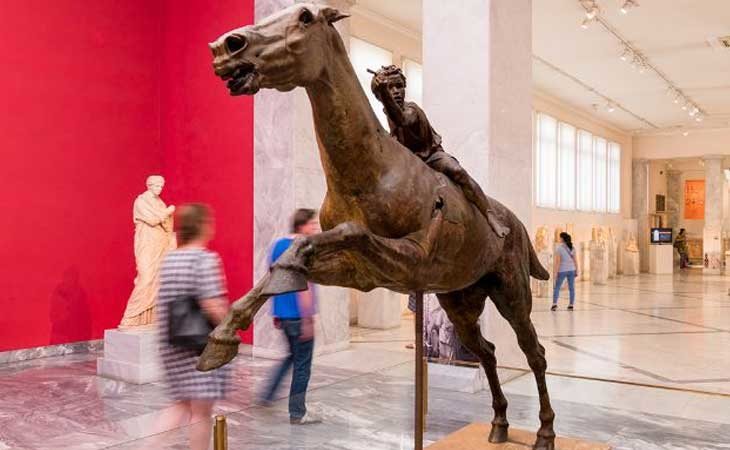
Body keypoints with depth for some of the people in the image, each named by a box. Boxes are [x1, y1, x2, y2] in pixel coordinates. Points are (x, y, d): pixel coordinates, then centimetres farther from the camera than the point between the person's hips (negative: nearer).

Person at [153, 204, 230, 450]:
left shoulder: (168, 259, 7)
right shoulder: (206, 259, -15)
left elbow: (166, 304, 11)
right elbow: (213, 307, -22)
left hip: (172, 346, 7)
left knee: (183, 404, 19)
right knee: (201, 410, 6)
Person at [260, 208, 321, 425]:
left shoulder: (279, 245, 10)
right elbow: (303, 287, -20)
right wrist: (308, 320, -17)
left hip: (282, 314, 8)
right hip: (299, 315, -8)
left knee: (293, 355, 26)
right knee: (302, 364, 4)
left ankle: (268, 395, 24)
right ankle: (298, 413, 14)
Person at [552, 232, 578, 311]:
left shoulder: (559, 247, -8)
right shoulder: (572, 247, 7)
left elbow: (558, 260, -13)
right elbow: (575, 260, 7)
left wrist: (556, 271, -12)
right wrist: (576, 271, 12)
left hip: (562, 270, -4)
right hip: (571, 269, 4)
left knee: (557, 287, 4)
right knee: (571, 288, 8)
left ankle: (554, 304, -6)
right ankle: (571, 305, 8)